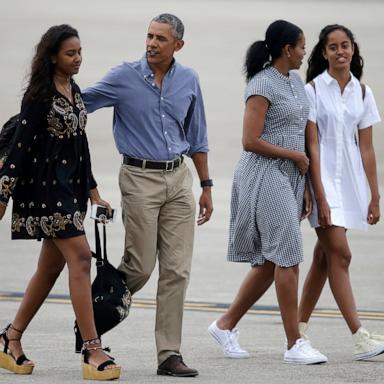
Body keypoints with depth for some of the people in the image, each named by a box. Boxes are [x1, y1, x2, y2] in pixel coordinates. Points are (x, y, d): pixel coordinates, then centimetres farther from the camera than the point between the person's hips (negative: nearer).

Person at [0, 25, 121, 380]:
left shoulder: (74, 92, 13)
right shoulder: (39, 95, -11)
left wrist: (92, 191, 19)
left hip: (72, 185, 9)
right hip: (47, 186, -9)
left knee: (51, 265, 11)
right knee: (80, 257, -14)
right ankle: (92, 351, -15)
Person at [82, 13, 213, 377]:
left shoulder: (188, 81, 7)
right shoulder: (124, 77, -4)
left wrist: (206, 186, 15)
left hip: (178, 179, 4)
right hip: (140, 178, -4)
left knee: (176, 271, -1)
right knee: (139, 266, -4)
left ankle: (169, 354, 2)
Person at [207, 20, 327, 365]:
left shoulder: (296, 83, 15)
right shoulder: (263, 85, -12)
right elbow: (250, 141, -17)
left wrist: (304, 188, 15)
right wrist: (296, 156, -9)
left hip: (289, 178, 9)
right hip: (265, 176, -9)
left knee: (270, 263, 10)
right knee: (288, 258, -10)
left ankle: (226, 325, 21)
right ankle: (294, 344, -7)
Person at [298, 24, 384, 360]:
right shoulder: (313, 90, -5)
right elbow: (312, 146, -9)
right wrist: (320, 196, -15)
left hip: (350, 178, 5)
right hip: (324, 178, -5)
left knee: (325, 255, 10)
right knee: (339, 253, -11)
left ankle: (300, 329, 19)